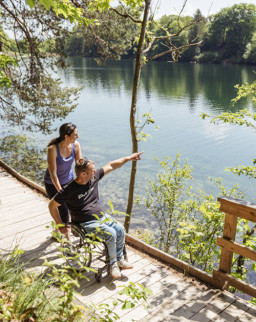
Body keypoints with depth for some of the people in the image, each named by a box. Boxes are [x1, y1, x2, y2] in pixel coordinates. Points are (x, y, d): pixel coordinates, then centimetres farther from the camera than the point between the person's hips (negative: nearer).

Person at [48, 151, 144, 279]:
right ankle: (113, 264, -3)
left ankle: (119, 259, 5)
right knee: (111, 234, -24)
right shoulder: (69, 190, -19)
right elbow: (52, 205, -9)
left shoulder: (94, 177, -2)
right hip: (86, 224, -6)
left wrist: (128, 158, 6)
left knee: (120, 229, -13)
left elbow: (111, 166, 8)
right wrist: (60, 225, -5)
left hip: (101, 216, 7)